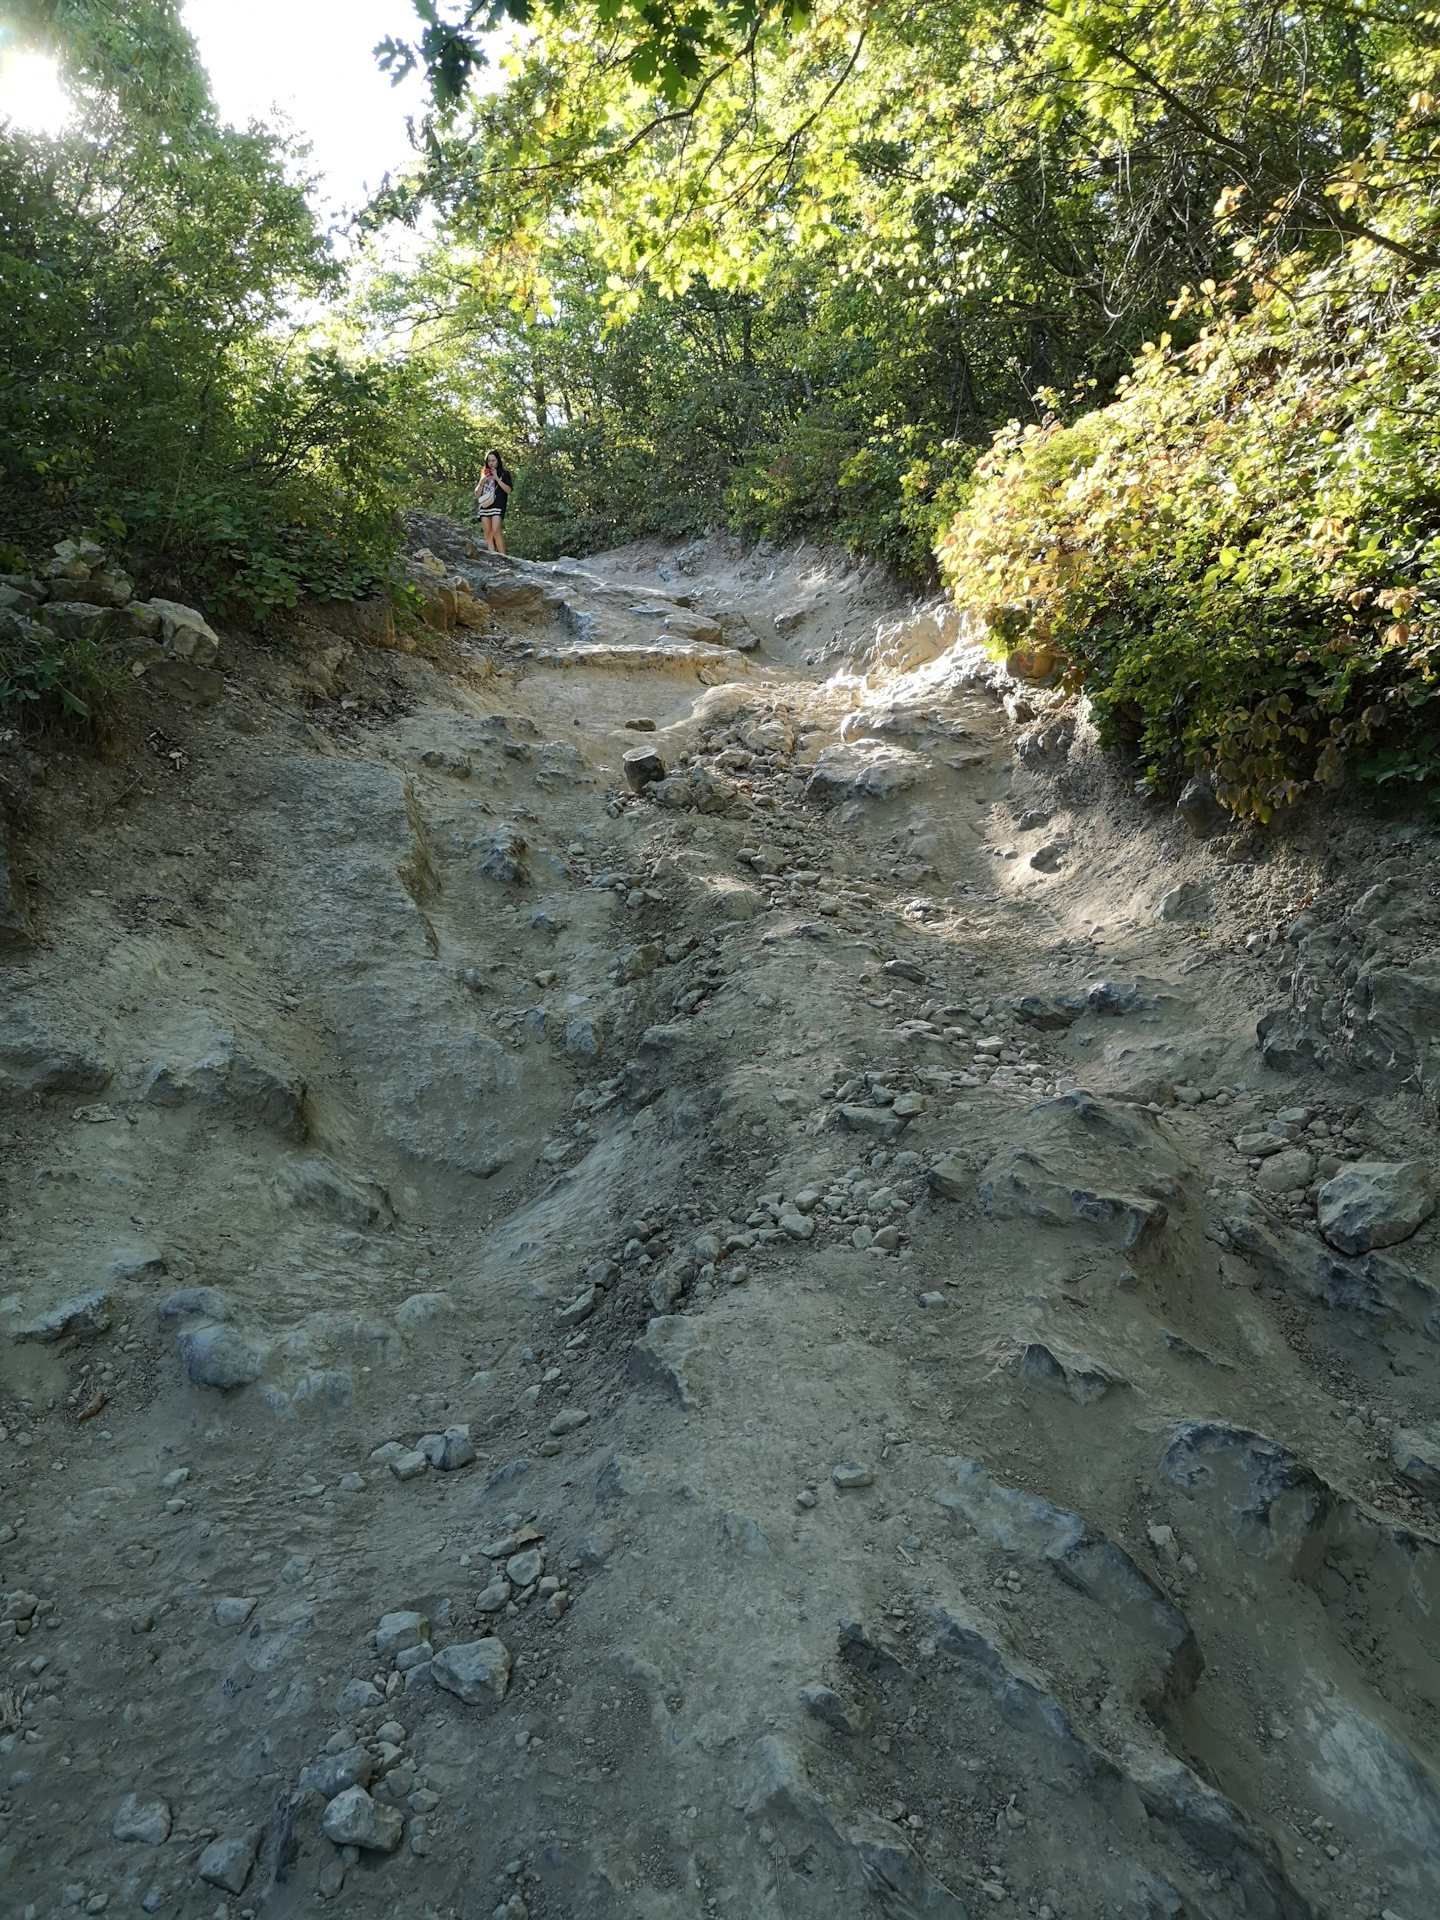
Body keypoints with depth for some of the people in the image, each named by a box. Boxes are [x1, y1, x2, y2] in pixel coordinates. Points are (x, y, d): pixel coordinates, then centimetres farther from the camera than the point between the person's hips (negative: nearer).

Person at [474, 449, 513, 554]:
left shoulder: (505, 474, 10)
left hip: (498, 506, -5)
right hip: (485, 506, 5)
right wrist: (482, 482, 1)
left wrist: (496, 478, -6)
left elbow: (508, 490, -4)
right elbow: (477, 495, 17)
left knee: (496, 531, -23)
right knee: (488, 534, -4)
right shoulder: (484, 475, 20)